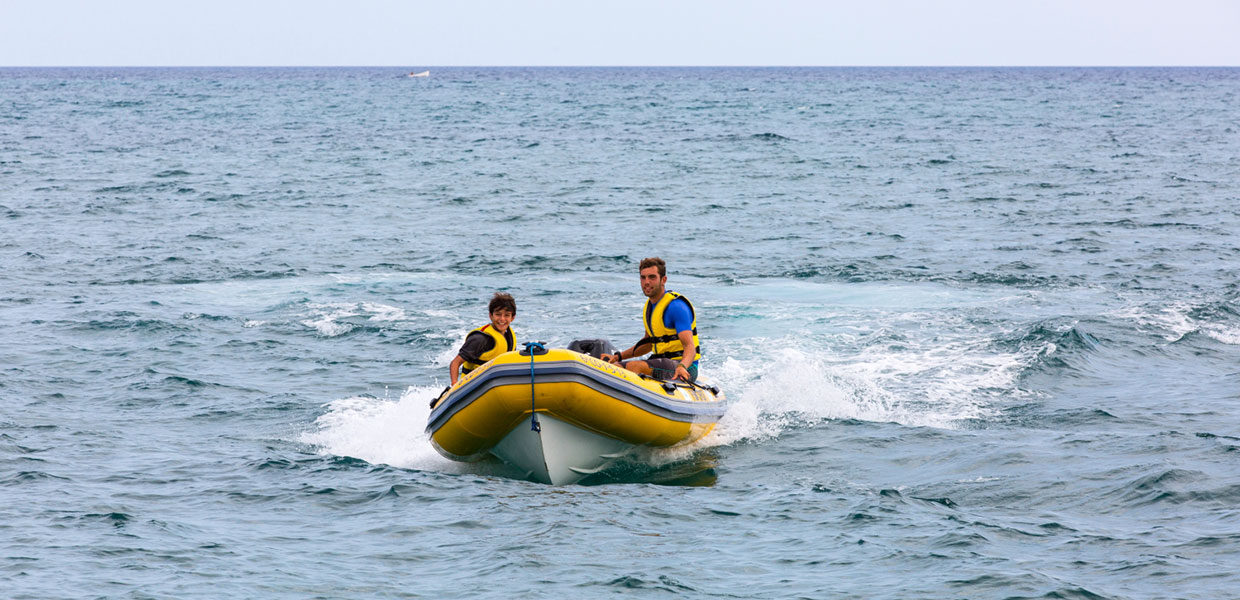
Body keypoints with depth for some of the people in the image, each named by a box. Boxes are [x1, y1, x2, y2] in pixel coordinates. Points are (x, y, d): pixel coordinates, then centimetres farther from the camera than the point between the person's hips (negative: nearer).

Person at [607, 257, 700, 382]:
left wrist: (682, 366, -44)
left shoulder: (676, 306, -15)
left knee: (634, 366, -30)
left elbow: (690, 347, -23)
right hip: (663, 363, 9)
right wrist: (619, 356, 19)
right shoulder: (650, 305, 13)